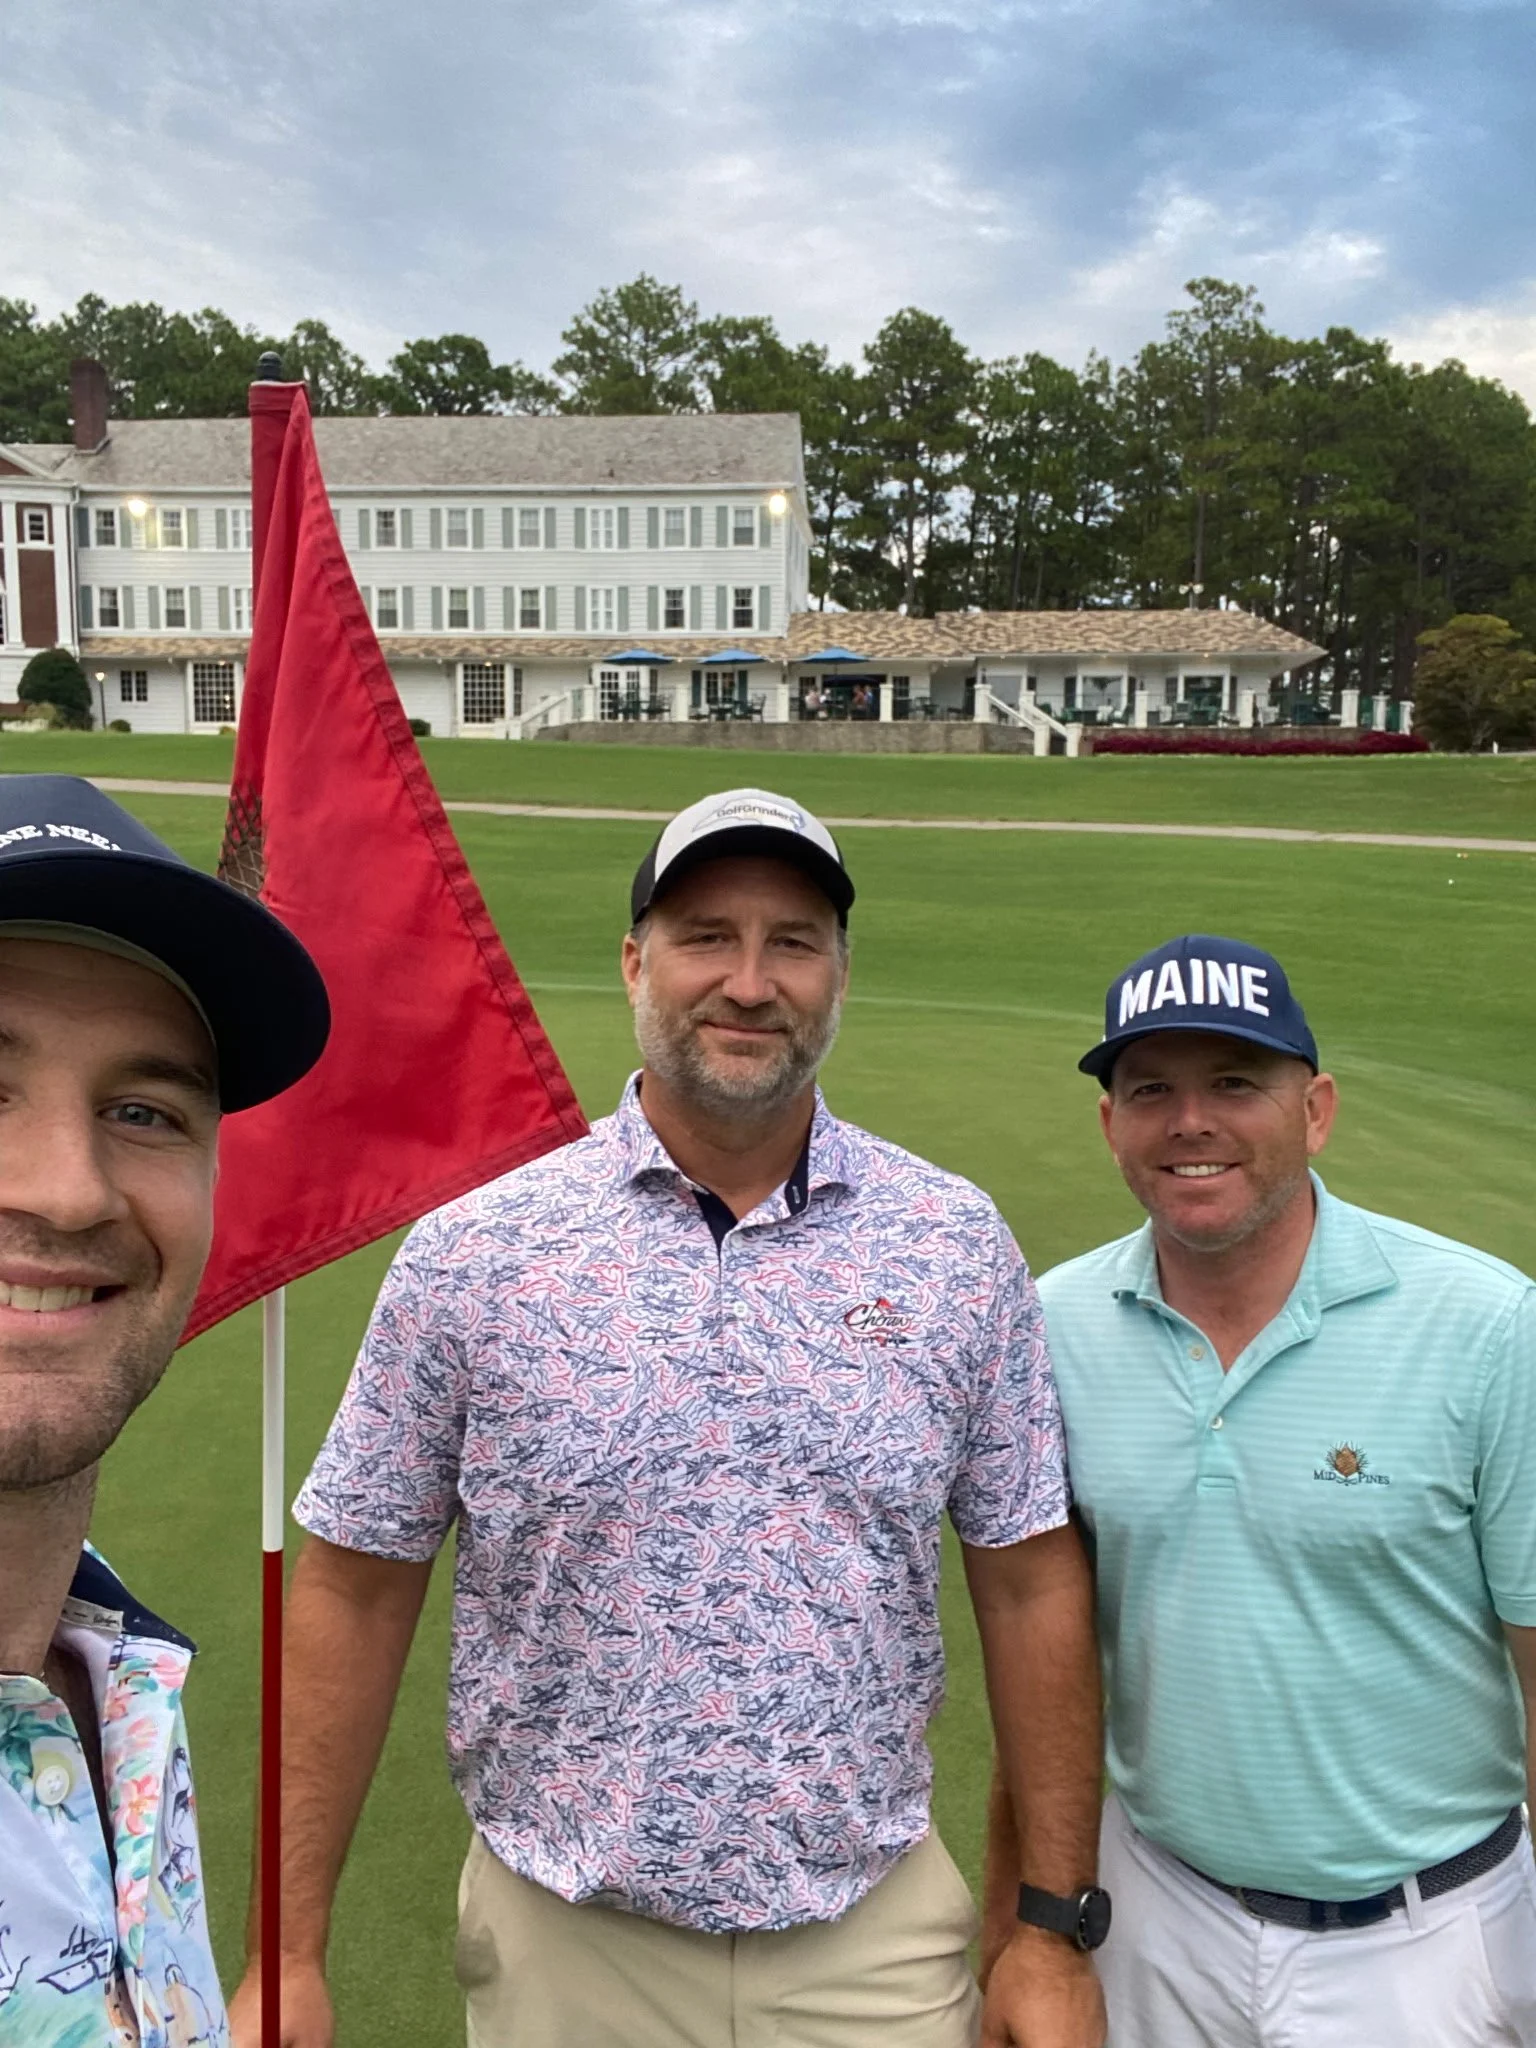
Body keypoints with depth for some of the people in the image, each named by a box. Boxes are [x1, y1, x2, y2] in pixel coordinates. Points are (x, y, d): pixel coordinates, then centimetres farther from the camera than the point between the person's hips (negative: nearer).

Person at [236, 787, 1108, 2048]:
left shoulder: (958, 1246, -7)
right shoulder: (471, 1256, -10)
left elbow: (1032, 1580, -1)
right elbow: (355, 1591, -4)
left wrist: (1059, 1929, 0)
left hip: (876, 1940, 1)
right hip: (563, 1945, 0)